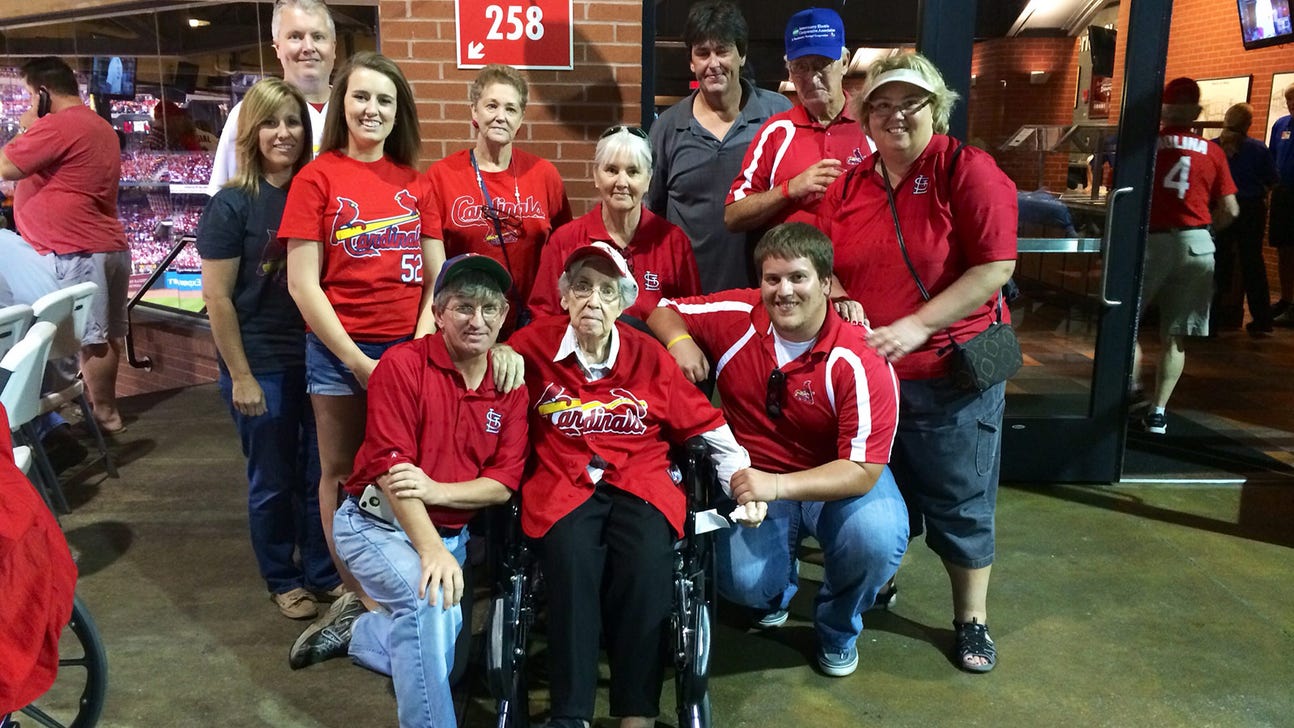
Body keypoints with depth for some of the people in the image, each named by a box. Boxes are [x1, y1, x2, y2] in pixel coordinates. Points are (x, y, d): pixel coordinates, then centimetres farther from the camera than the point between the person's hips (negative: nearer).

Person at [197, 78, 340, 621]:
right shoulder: (232, 204, -9)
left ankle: (322, 573, 31)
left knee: (321, 473, 12)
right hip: (263, 366, -3)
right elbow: (217, 298, -10)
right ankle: (282, 580, 30)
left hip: (317, 356, 4)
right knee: (273, 480, 11)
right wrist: (240, 376, -11)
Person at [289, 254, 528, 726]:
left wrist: (437, 490, -24)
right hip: (378, 523, -5)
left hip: (451, 533, 6)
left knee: (440, 647, 5)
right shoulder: (403, 365, -15)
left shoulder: (510, 388, -1)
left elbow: (503, 483, -5)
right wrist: (431, 549, -30)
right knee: (431, 600, -32)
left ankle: (357, 632, 34)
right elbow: (390, 467, -21)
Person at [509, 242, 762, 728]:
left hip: (638, 480, 1)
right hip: (563, 482, -1)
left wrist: (742, 477, 3)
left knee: (647, 560, -29)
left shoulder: (648, 355, 6)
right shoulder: (534, 345, 3)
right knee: (573, 559, -32)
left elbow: (706, 424, 12)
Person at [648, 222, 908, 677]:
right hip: (754, 477, 2)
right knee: (743, 582, -23)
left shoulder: (861, 362, -23)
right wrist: (679, 339, -20)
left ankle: (837, 630, 4)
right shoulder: (735, 315, -13)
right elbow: (663, 311, 3)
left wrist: (778, 485, -37)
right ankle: (775, 590, 22)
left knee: (878, 536, -32)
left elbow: (862, 471, -25)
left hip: (838, 483, -1)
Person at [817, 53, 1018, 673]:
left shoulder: (968, 171, -9)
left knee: (960, 503, 9)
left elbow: (995, 268, -15)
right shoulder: (847, 185, 6)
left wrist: (915, 327, -21)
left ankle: (971, 619, 27)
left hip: (952, 372, -4)